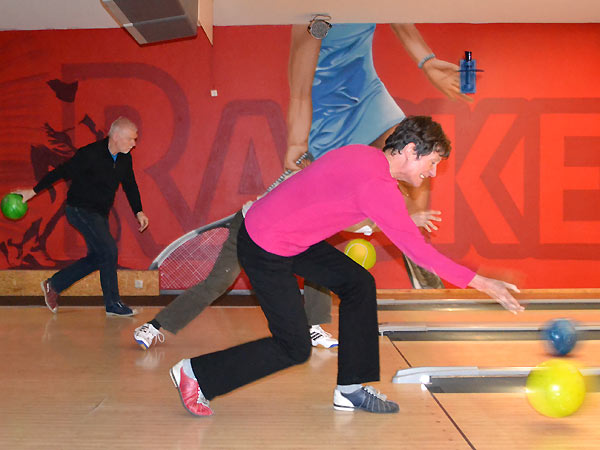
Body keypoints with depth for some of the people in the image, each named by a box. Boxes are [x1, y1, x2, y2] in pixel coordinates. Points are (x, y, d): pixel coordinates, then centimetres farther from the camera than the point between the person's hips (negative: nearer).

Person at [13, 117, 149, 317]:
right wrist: (33, 191, -8)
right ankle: (113, 304, -2)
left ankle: (53, 285, 25)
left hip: (99, 214, 8)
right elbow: (61, 171, -13)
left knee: (96, 258, 9)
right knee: (109, 250, -14)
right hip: (80, 209, -8)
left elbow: (130, 186, 15)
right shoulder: (91, 154, -20)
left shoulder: (125, 159, 1)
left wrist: (138, 212, 6)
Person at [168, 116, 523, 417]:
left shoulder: (366, 156, 3)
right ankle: (196, 374, 12)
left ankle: (350, 388, 17)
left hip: (289, 235, 10)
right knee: (294, 349, 0)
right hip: (265, 251, -10)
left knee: (359, 284, 8)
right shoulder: (376, 185, -25)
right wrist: (480, 282, -16)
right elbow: (416, 249, -22)